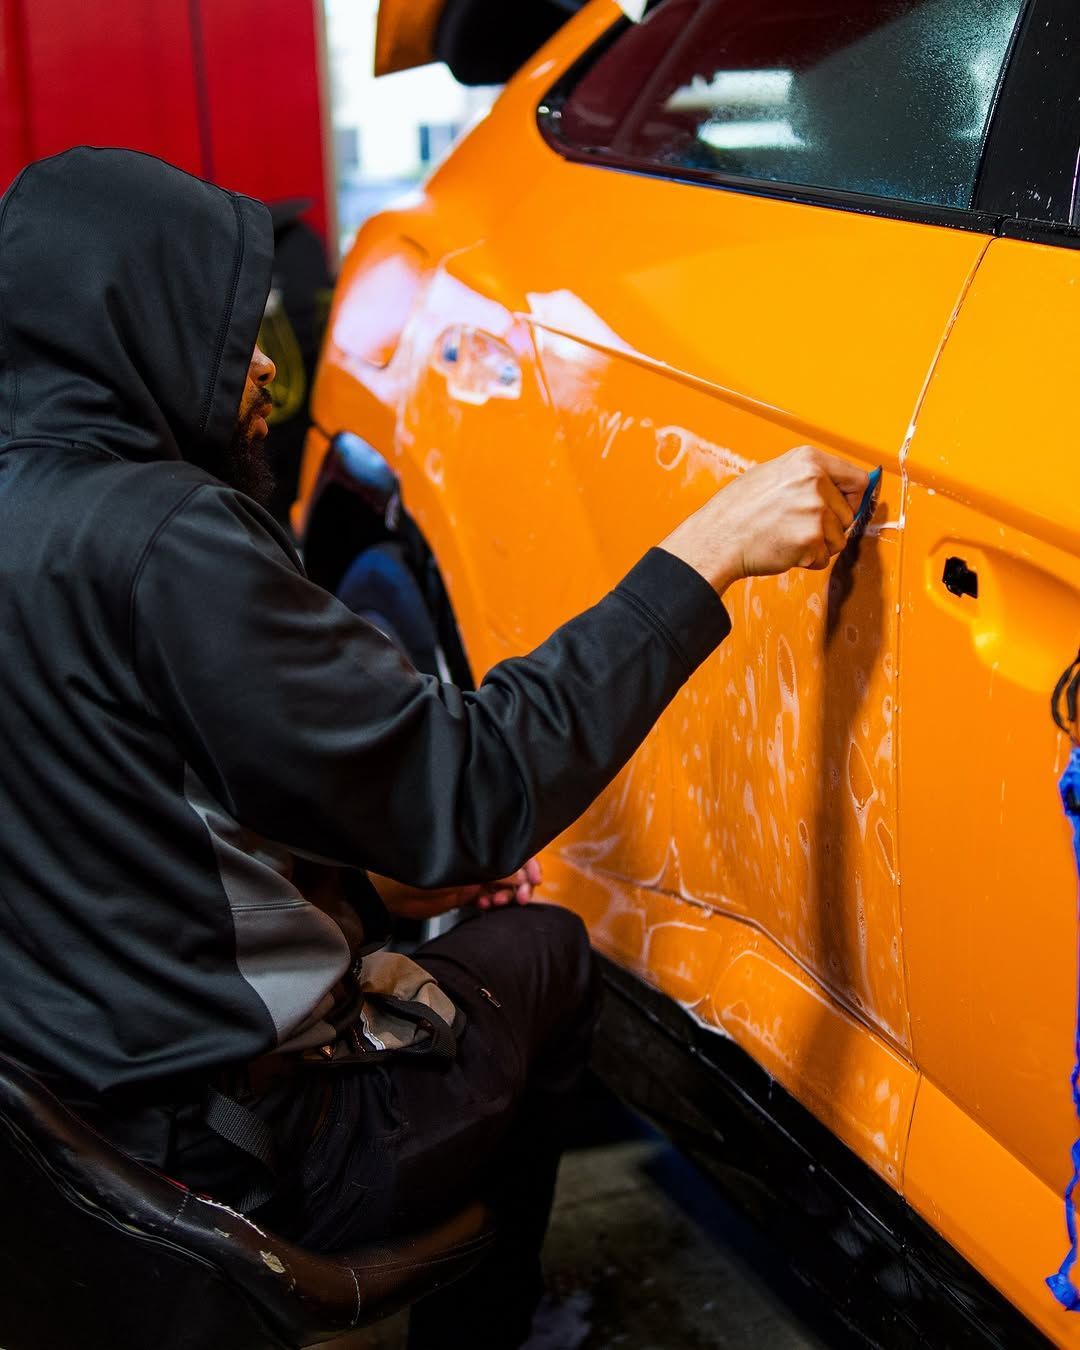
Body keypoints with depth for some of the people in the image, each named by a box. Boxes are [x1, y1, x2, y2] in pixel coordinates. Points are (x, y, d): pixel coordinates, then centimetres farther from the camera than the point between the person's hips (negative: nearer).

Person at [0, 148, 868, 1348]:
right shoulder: (152, 538, -27)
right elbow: (470, 794, -26)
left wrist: (375, 875, 11)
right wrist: (705, 556, -21)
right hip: (235, 1150, -8)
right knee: (539, 952, 17)